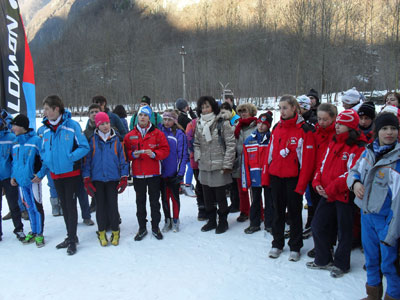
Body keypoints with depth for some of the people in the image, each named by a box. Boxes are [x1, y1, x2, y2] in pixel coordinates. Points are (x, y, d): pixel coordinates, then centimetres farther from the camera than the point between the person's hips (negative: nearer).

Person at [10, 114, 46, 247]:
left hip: (33, 180, -6)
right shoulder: (15, 142, 10)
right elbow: (14, 161, 20)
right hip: (20, 181, 6)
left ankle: (39, 234, 11)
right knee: (29, 207, 14)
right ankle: (33, 232, 25)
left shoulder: (36, 140, -10)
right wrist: (13, 176, 10)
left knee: (37, 206, 1)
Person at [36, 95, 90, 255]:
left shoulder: (72, 125, -13)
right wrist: (41, 173, 2)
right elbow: (44, 153, 10)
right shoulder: (46, 129, 3)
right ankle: (70, 236, 28)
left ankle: (72, 239, 13)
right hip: (56, 175, 6)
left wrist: (69, 158, -24)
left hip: (71, 173, -5)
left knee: (71, 205, 1)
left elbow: (84, 147, -12)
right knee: (64, 206, 15)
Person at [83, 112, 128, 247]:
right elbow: (87, 160, 2)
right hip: (97, 179, 0)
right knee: (100, 205, 7)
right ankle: (101, 232, 20)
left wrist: (124, 178, 0)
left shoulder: (116, 140, 2)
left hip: (113, 178, 0)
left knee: (113, 205, 2)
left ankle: (115, 232, 17)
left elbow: (122, 159, 4)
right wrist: (86, 179, -3)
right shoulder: (92, 141, 1)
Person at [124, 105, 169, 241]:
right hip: (137, 174, 1)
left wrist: (154, 154, -18)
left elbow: (165, 150, -2)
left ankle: (155, 227, 22)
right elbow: (126, 152, 8)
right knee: (140, 202, 10)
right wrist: (133, 154, -12)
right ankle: (142, 228, 22)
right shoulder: (130, 135, 4)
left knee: (154, 201, 9)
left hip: (154, 173, -1)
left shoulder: (157, 133, 0)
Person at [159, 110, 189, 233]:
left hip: (174, 173, -3)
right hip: (162, 172, 3)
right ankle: (167, 221, 24)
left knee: (174, 197, 8)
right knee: (164, 197, 11)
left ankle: (175, 221, 22)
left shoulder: (179, 134, -6)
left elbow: (183, 155, -8)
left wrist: (180, 173, -13)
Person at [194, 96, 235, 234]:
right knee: (207, 196, 14)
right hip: (204, 167, 5)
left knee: (220, 196, 4)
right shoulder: (199, 124, 9)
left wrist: (227, 164, -13)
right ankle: (211, 220, 31)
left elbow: (231, 144, -10)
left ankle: (223, 221, 22)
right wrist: (198, 157, 2)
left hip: (219, 167, -5)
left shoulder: (223, 123, -8)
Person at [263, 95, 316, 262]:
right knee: (278, 212, 14)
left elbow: (307, 159, -12)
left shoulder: (304, 130, -10)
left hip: (293, 178, -5)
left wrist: (302, 184, -15)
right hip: (275, 176, 5)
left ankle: (295, 247, 21)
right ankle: (277, 244, 27)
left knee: (294, 213, 7)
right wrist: (265, 176, 6)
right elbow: (269, 152, 10)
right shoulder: (277, 128, 7)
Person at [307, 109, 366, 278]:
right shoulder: (333, 143, 12)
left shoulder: (358, 148, -12)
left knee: (344, 231, 7)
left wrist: (331, 189, -19)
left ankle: (341, 264, 25)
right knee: (317, 225, 10)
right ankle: (323, 260, 27)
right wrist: (317, 183, -1)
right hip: (326, 194, 7)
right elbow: (323, 164, 14)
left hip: (344, 195, -7)